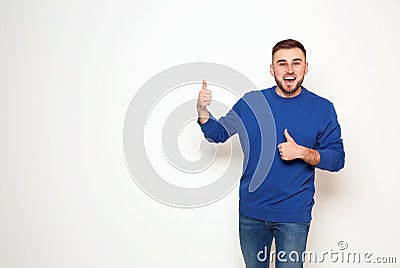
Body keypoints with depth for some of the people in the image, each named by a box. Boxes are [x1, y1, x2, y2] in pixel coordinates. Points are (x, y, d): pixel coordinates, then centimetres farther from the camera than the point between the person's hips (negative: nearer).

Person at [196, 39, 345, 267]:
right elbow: (218, 134, 7)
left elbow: (337, 158, -2)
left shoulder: (322, 109, -4)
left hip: (294, 215, -2)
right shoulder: (250, 103, 0)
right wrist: (203, 111, -12)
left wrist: (301, 152, -19)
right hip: (251, 211, 2)